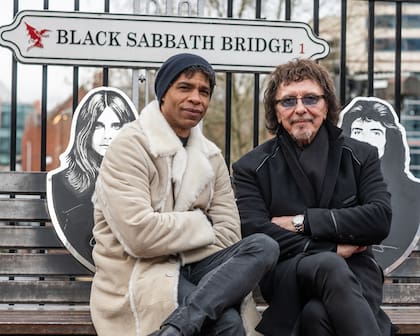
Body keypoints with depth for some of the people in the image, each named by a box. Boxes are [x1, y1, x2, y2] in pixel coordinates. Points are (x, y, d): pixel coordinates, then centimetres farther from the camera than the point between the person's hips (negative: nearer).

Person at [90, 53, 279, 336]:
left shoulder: (211, 156, 13)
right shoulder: (130, 147, -8)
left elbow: (228, 231, 4)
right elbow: (139, 234, -21)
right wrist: (202, 225, -6)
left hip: (191, 269, 8)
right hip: (140, 274, -8)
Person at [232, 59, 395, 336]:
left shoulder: (361, 156, 14)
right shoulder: (251, 168, 9)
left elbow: (380, 219, -2)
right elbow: (255, 232, -6)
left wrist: (302, 221, -7)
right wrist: (332, 250, -9)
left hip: (353, 272, 1)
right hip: (287, 274, 0)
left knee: (318, 313, -35)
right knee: (329, 266, -36)